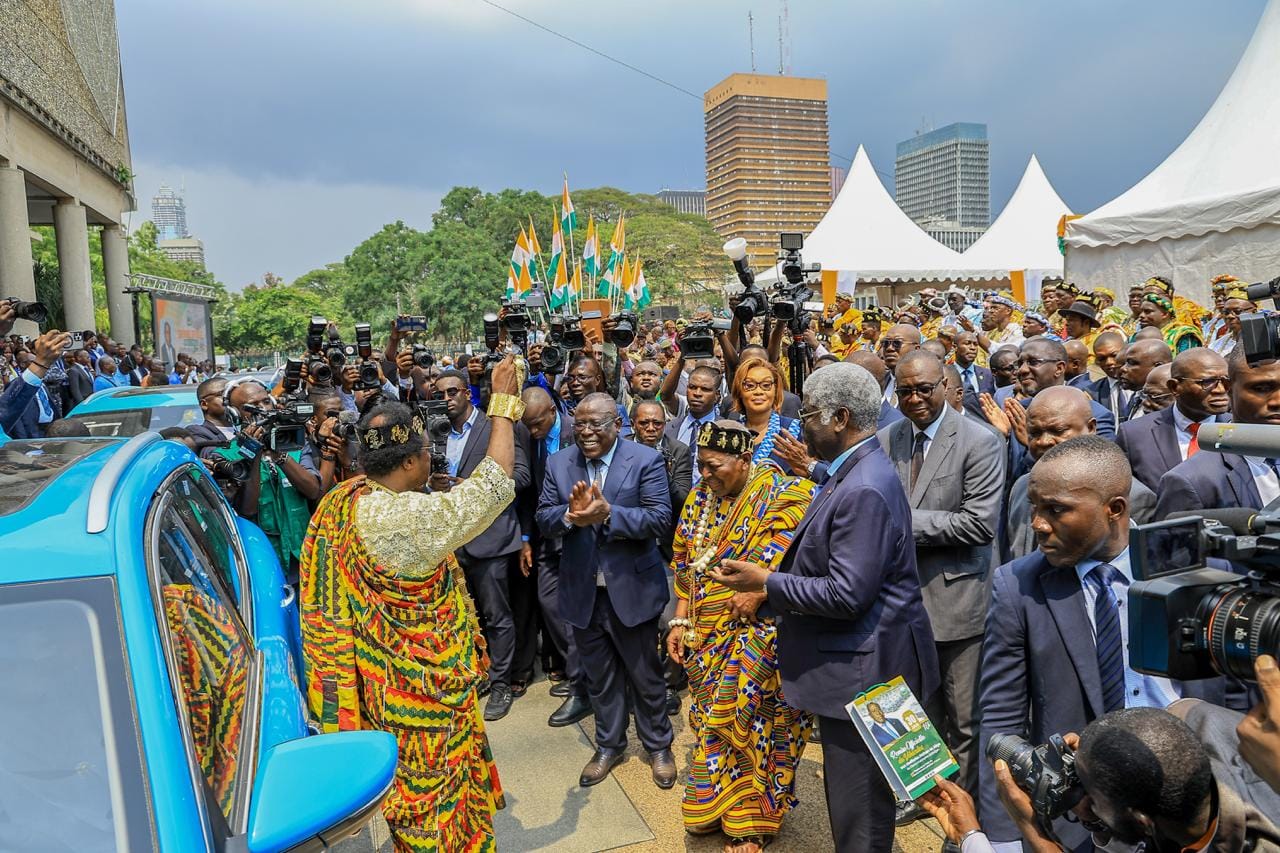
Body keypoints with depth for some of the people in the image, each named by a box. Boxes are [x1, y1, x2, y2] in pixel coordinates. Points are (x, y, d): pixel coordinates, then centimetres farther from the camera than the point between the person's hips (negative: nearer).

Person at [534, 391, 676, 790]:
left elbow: (659, 518, -17)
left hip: (631, 588, -3)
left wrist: (607, 513, -29)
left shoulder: (646, 460, -10)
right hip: (582, 591, 3)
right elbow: (544, 519, -1)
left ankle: (658, 746, 35)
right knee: (599, 677, 19)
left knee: (645, 675, 14)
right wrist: (571, 515, -22)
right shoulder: (559, 463, 2)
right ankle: (609, 746, 39)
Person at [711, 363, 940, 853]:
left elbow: (846, 594, -26)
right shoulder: (850, 472, 8)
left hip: (861, 671, -10)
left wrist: (765, 581, -17)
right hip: (849, 661, 10)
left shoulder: (864, 490, -25)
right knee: (847, 797, 24)